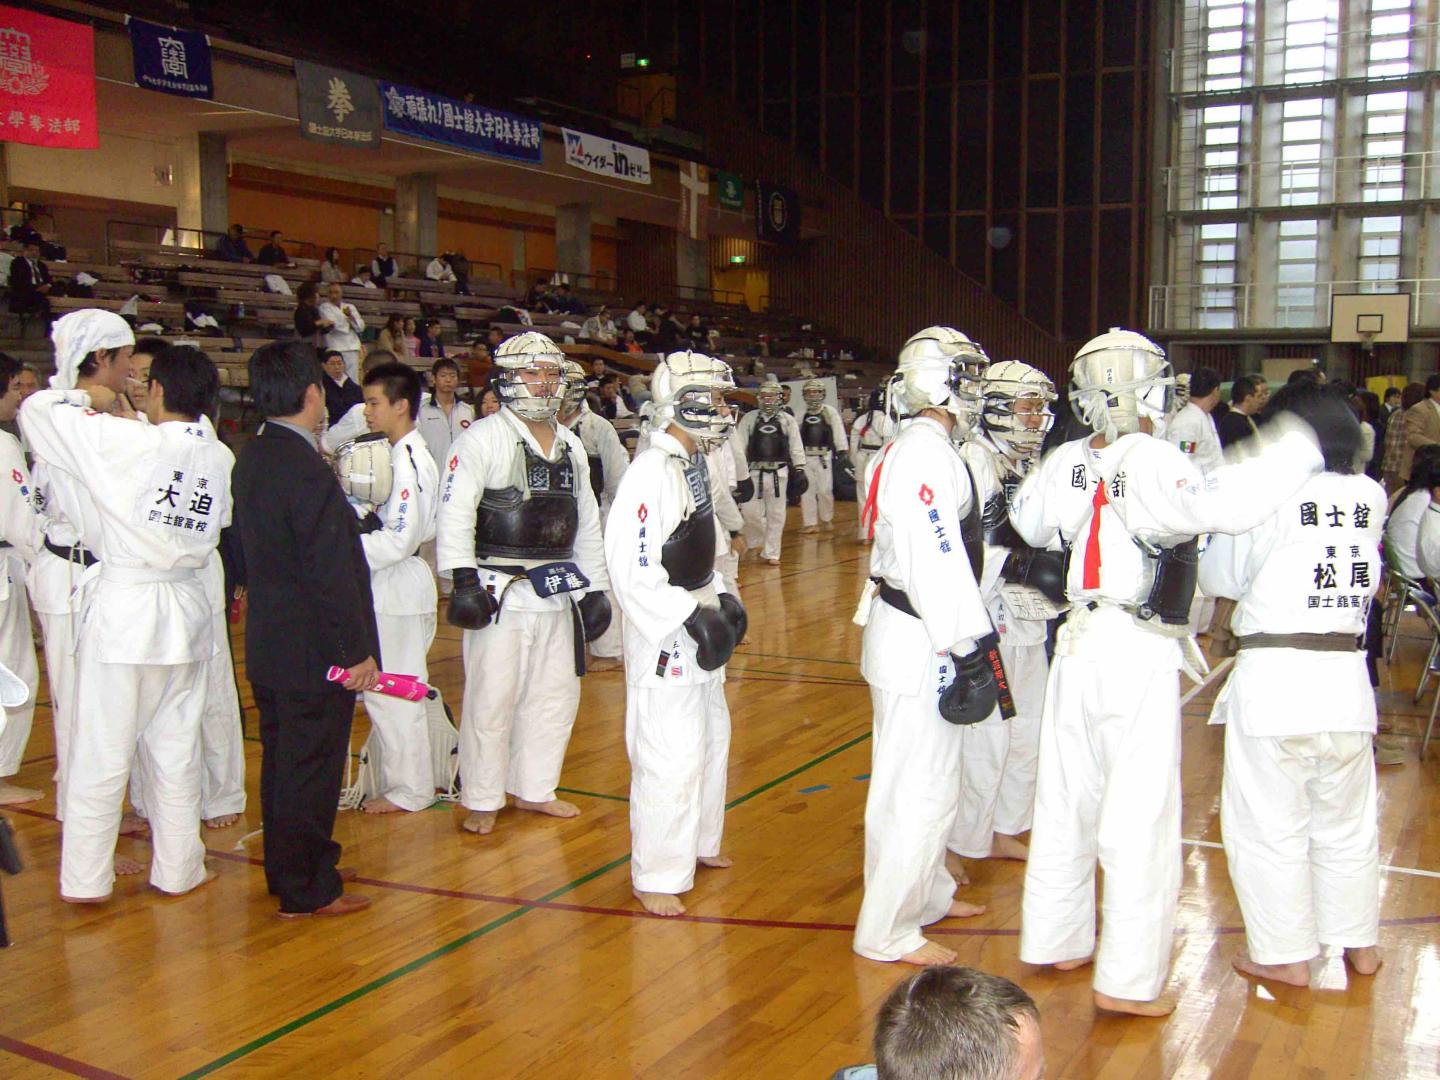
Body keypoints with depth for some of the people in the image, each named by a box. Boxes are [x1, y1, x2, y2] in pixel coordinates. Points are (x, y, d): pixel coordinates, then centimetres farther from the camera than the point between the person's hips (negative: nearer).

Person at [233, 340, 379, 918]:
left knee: (282, 758, 19)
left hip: (267, 646, 9)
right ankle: (307, 891, 14)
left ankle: (284, 871, 33)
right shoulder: (309, 473, -23)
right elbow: (332, 574, -22)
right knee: (312, 767, 2)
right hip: (314, 650, -9)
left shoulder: (250, 458, 5)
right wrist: (357, 651, -16)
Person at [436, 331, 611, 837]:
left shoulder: (571, 445, 14)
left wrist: (595, 587, 17)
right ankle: (482, 800, 14)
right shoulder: (482, 439, -7)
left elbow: (587, 522, 19)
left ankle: (534, 789, 30)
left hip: (557, 594, 7)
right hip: (500, 592, -7)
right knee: (492, 699, -1)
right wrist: (462, 578, -22)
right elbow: (455, 511, -15)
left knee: (555, 693, 13)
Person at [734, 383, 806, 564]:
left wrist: (799, 469, 2)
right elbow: (739, 445, 1)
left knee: (776, 514, 5)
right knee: (750, 511, -4)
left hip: (778, 473, 1)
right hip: (755, 472, -1)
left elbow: (796, 446, 6)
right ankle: (756, 541, 25)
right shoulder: (749, 418, 2)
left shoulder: (788, 420, 4)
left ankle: (771, 553, 15)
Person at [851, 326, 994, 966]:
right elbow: (937, 563, -25)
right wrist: (968, 646, -22)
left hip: (916, 636, 11)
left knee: (928, 779, 23)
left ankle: (927, 894, 39)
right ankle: (887, 932, 8)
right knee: (919, 789, -3)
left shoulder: (918, 450, 14)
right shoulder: (926, 457, -19)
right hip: (920, 645, -11)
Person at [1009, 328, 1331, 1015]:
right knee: (1140, 818, 1)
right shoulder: (1153, 461, -17)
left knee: (1066, 801, 17)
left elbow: (1027, 522, 19)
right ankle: (1127, 980, 7)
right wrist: (1292, 453, -19)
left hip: (1078, 646, 7)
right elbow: (1223, 505, -33)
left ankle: (1054, 940, 31)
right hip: (1140, 656, -7)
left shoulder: (1067, 462, 2)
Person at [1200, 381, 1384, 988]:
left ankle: (1286, 956, 17)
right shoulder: (1370, 497, 2)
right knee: (1347, 821, 20)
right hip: (1346, 674, 5)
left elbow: (1219, 577, -2)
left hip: (1274, 678, -5)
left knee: (1268, 825, 8)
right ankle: (1360, 943, 35)